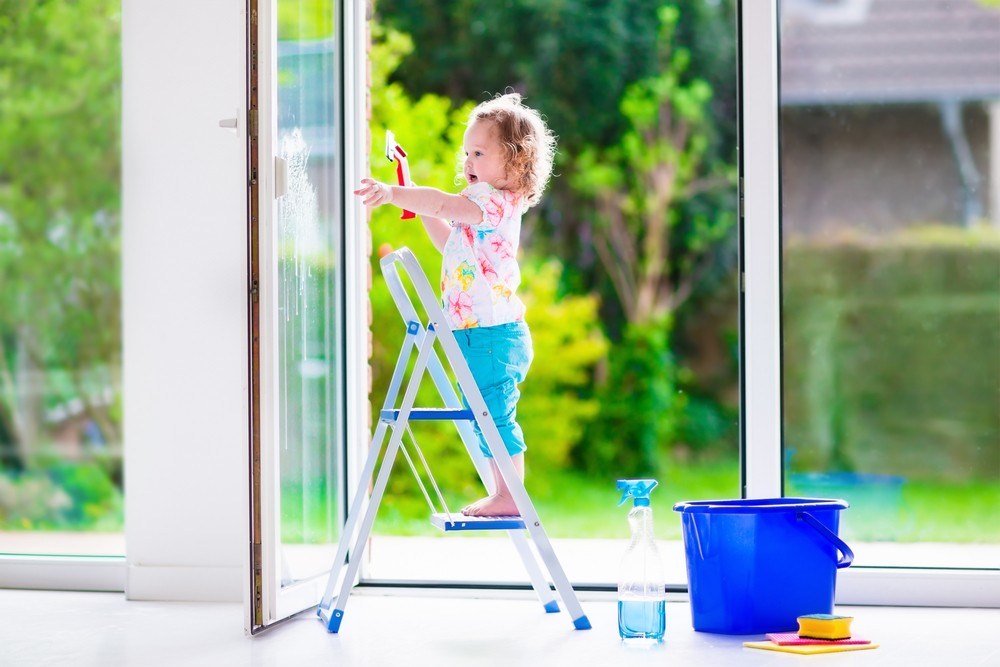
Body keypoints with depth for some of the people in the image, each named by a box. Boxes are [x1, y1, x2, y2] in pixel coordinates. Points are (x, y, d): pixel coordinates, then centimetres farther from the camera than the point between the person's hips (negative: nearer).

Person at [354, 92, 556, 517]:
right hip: (476, 336, 10)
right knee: (487, 418, 14)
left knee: (495, 415, -8)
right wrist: (422, 210, 23)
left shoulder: (498, 201, -14)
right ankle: (503, 495, 21)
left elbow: (446, 204, -31)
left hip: (494, 334, -10)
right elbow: (451, 244, 33)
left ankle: (509, 497, -3)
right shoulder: (482, 208, 18)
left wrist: (394, 194, -38)